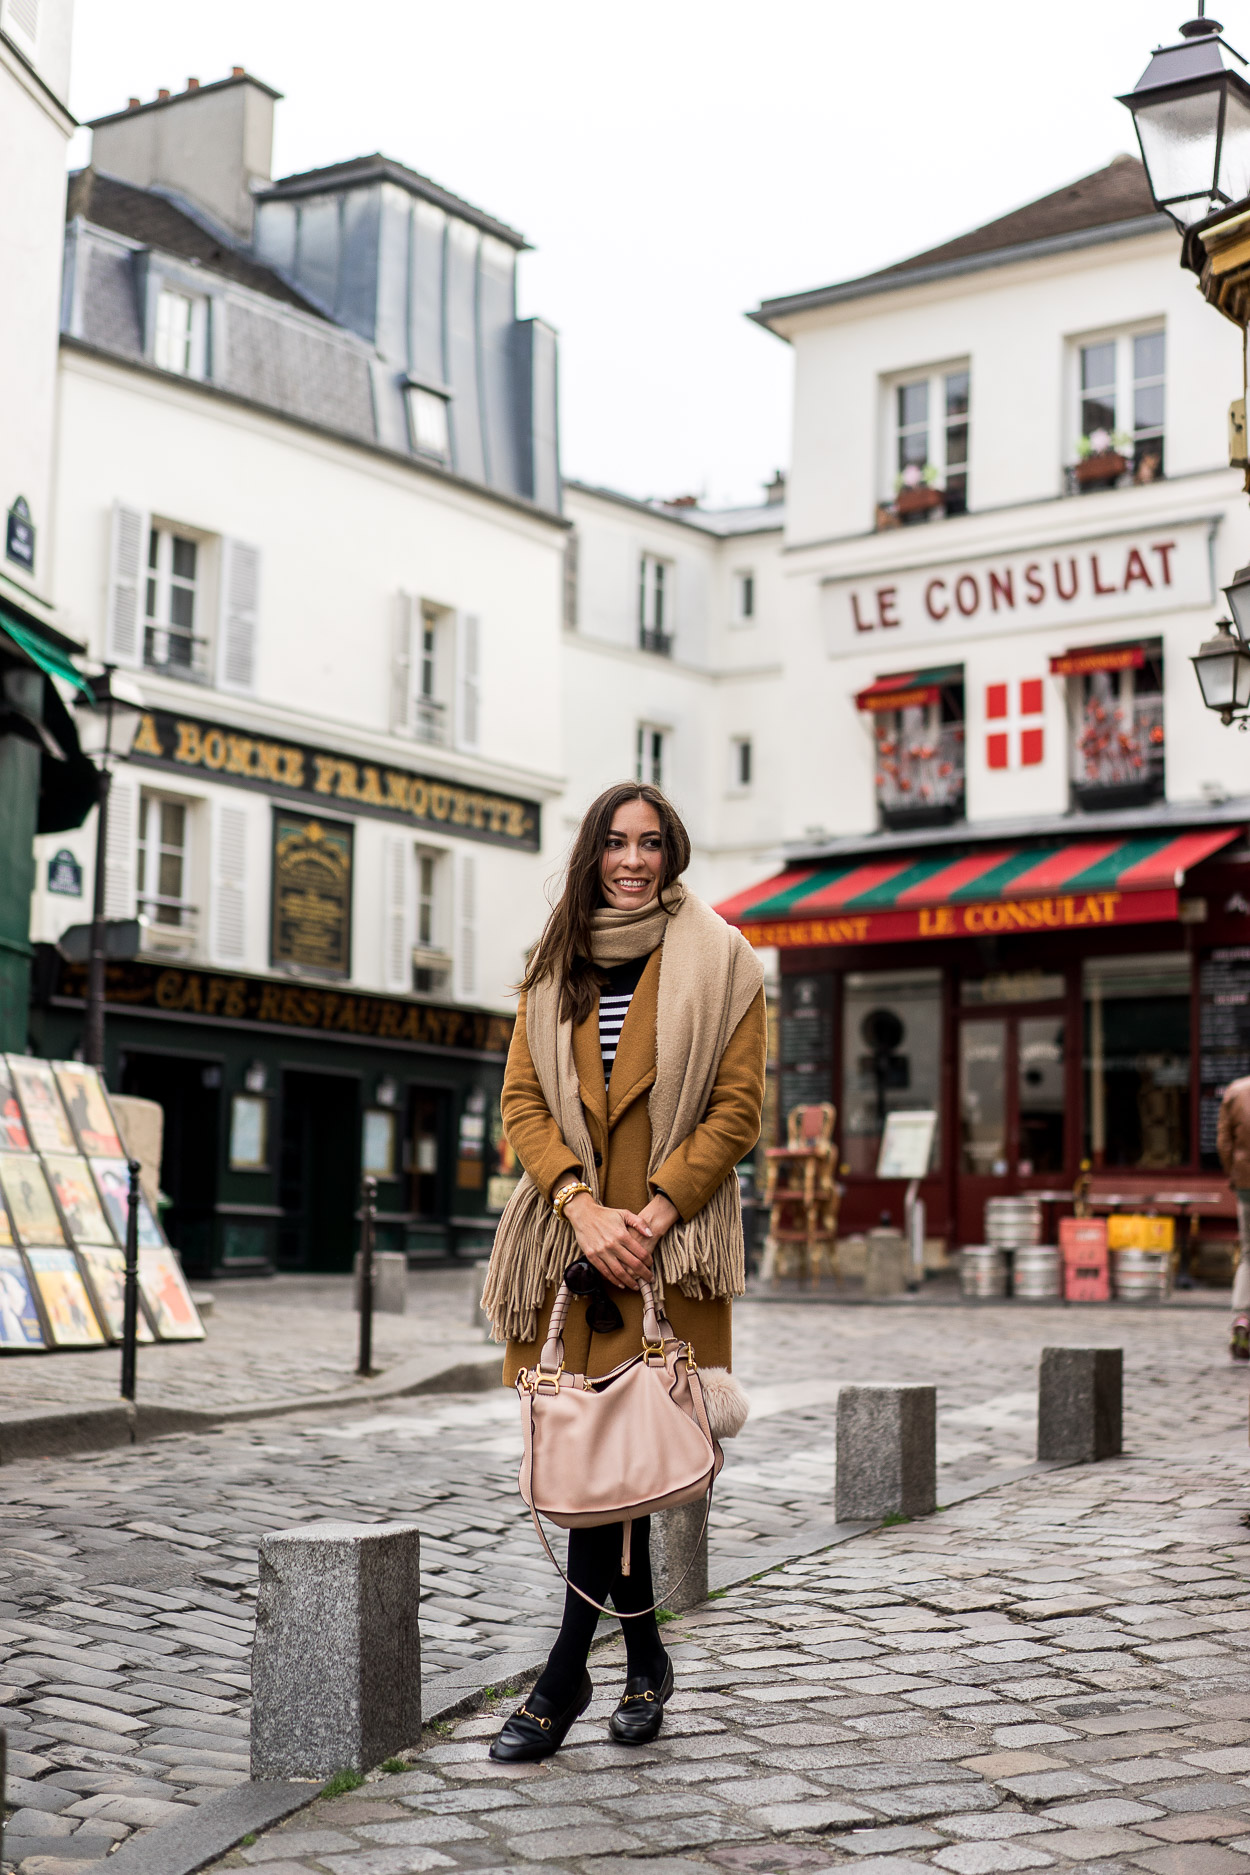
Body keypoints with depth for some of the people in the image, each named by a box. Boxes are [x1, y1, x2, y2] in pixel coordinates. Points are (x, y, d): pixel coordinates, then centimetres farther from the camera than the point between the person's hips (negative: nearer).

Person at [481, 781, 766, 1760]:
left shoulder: (718, 960, 2)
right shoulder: (556, 966, 13)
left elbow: (739, 1106, -3)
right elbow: (522, 1100, 7)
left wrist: (654, 1212, -12)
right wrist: (583, 1206, -9)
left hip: (670, 1238, -3)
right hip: (573, 1230, 4)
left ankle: (566, 1676, -2)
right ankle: (646, 1659, 23)